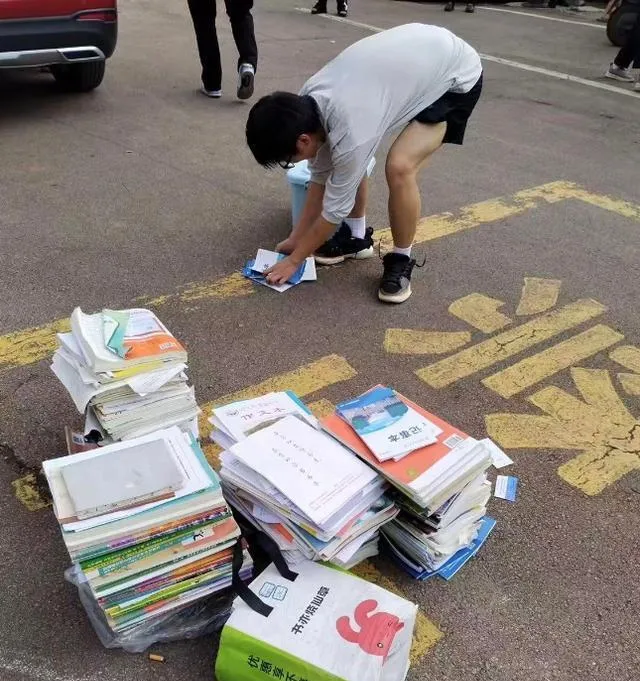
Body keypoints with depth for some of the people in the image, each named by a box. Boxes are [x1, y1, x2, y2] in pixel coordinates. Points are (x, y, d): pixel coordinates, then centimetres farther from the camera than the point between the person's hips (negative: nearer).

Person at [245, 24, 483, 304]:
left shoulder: (351, 133, -35)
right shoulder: (307, 102, -11)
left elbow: (334, 210, -20)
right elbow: (321, 176, 2)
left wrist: (294, 259, -7)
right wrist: (296, 238, 8)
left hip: (458, 76, -8)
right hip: (415, 55, 8)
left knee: (399, 168, -25)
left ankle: (401, 261, -2)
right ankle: (356, 236, 20)